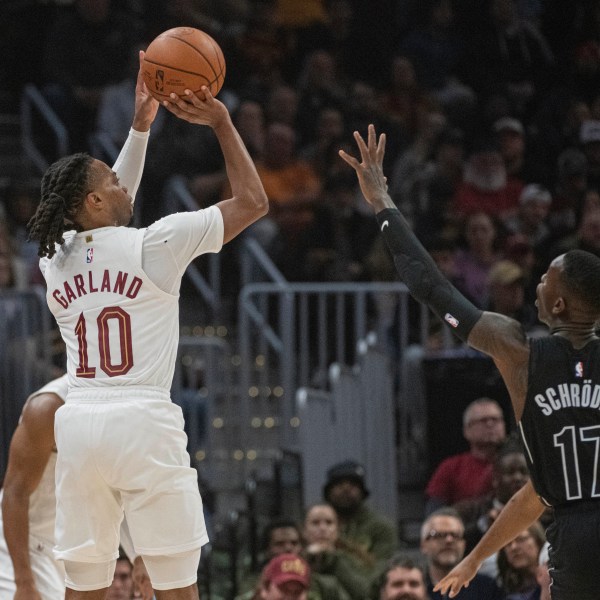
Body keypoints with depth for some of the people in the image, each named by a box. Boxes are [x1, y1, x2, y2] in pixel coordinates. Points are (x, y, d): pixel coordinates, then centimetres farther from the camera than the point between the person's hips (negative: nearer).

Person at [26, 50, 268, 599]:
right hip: (143, 421, -5)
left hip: (78, 424, 5)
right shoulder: (153, 245, -4)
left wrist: (141, 123, 34)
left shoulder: (55, 258, 12)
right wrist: (220, 122, 10)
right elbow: (253, 202, 3)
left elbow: (109, 217, 33)